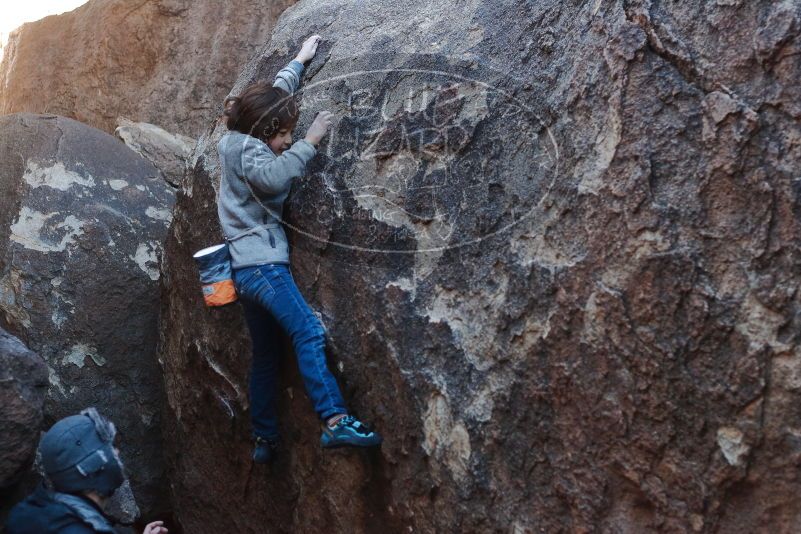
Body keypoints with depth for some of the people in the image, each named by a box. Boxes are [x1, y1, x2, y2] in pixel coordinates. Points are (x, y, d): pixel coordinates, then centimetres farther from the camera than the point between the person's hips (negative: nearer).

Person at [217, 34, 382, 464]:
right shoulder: (246, 147, -9)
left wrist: (301, 59, 37)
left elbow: (275, 92, 30)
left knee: (265, 355, 14)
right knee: (309, 332, -23)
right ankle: (335, 421, -34)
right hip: (262, 263, -10)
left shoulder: (240, 141, 17)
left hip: (246, 267, 10)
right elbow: (273, 176, -28)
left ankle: (264, 439, 20)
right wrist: (309, 142, -22)